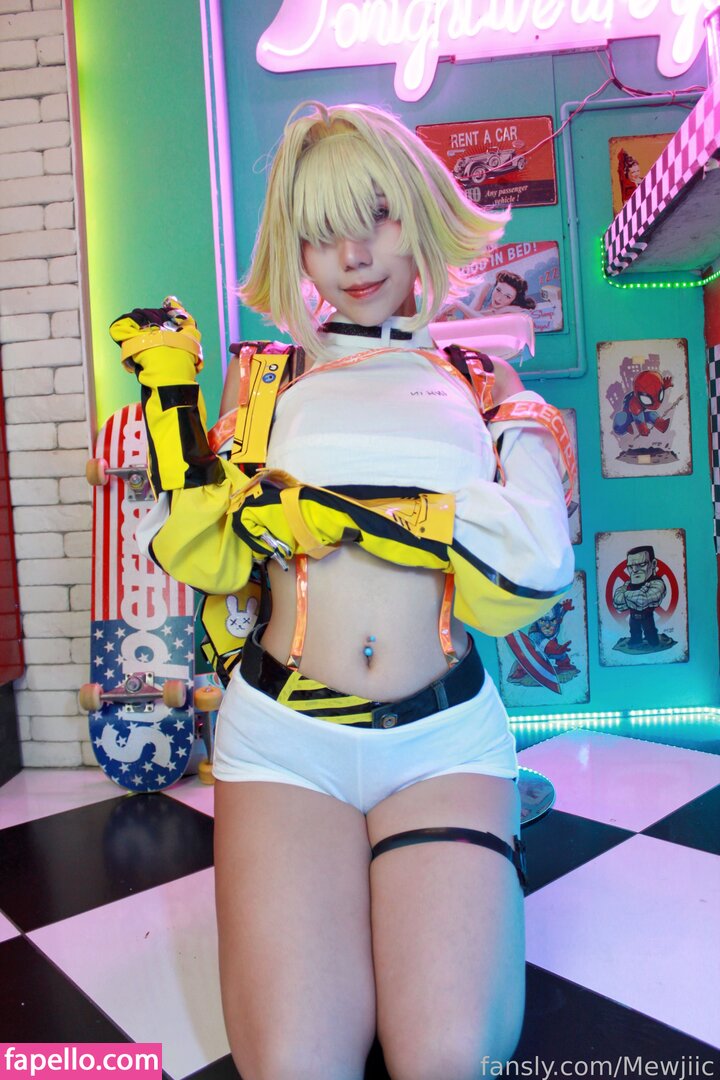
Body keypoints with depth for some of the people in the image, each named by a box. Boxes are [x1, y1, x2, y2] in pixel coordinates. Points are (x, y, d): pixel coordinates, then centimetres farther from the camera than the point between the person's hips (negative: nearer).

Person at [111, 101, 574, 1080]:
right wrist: (170, 383, 1)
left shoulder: (487, 380, 12)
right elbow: (208, 554, 3)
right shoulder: (270, 374, 14)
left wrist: (335, 513, -12)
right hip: (285, 732, 0)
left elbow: (535, 566, -7)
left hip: (446, 734, 1)